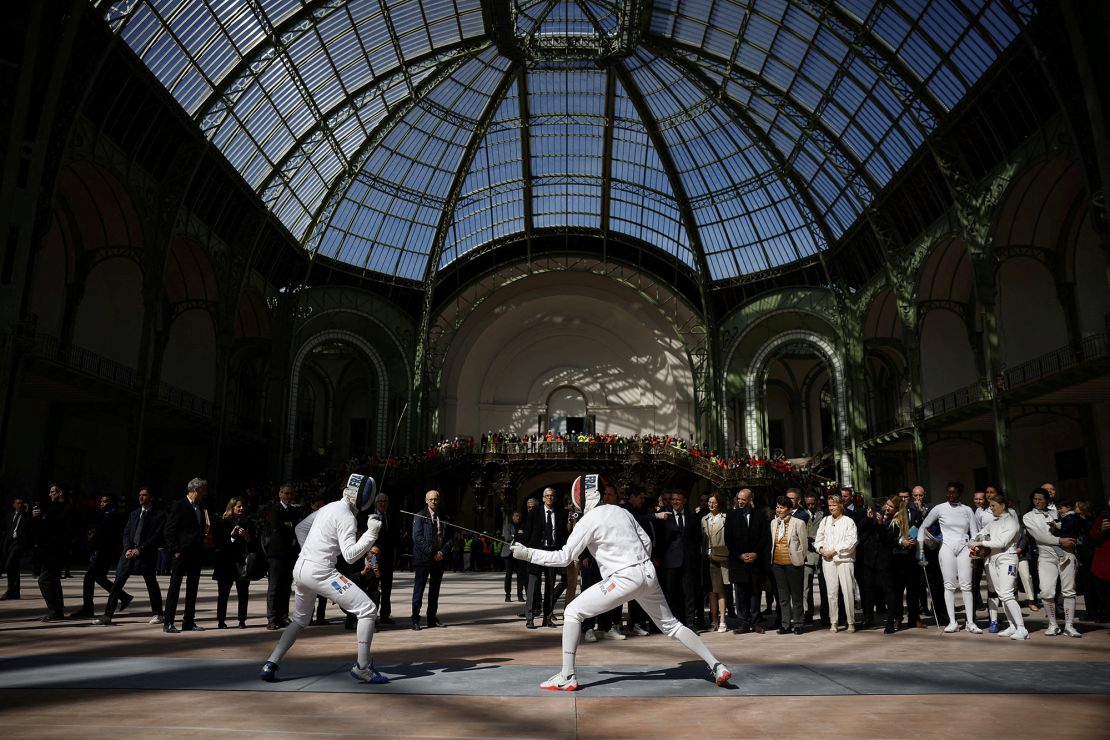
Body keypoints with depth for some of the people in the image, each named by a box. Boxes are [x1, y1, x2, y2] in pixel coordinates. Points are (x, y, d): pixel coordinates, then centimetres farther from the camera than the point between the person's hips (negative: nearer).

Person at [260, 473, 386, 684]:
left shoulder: (328, 508, 15)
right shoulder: (346, 516, -11)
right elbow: (350, 556, -18)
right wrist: (371, 533, -19)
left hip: (300, 568, 9)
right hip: (320, 572, -9)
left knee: (299, 620, 29)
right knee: (368, 610, -6)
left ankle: (270, 665, 19)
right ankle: (362, 667, -4)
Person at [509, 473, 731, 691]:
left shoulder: (587, 521, -6)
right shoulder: (621, 511, 14)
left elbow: (563, 558, -6)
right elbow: (646, 542, 16)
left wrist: (528, 553, 1)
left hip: (624, 578, -7)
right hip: (647, 574, 7)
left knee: (572, 613, 1)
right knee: (671, 625, 21)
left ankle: (567, 677, 0)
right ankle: (716, 666, 17)